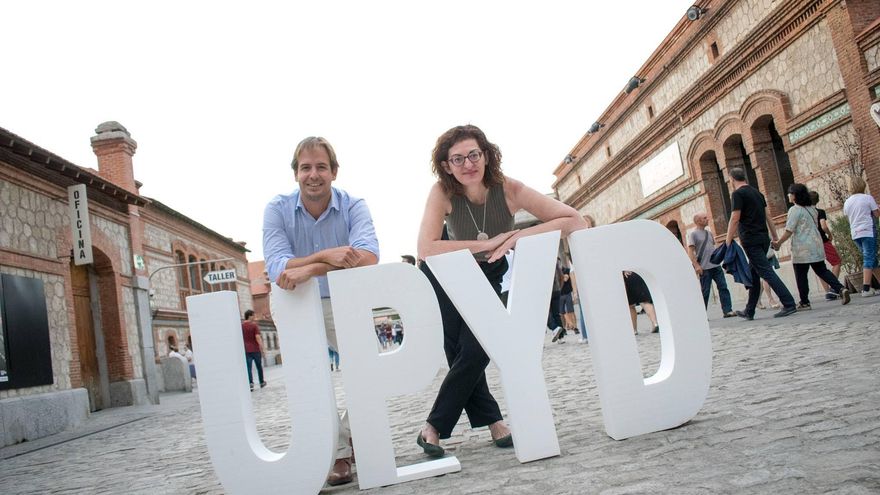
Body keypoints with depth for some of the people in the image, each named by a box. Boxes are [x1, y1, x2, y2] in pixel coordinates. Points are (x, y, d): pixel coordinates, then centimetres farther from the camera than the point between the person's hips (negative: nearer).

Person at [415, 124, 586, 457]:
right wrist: (487, 243, -40)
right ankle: (491, 420, 12)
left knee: (475, 350, -9)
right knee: (461, 350, -7)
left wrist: (520, 236, -42)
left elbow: (575, 221, -31)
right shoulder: (443, 193, -27)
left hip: (488, 277, 1)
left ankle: (434, 428, 5)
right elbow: (426, 249, -39)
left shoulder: (508, 189, -27)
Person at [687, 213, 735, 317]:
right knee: (705, 292, -2)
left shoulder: (709, 232, 16)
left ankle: (727, 310, 0)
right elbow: (690, 252, -10)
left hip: (716, 266, 6)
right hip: (704, 268, -6)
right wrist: (696, 265, -19)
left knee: (723, 287, -1)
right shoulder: (693, 234, -4)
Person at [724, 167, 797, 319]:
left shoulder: (738, 194, -9)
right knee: (753, 274, 13)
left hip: (751, 240, -8)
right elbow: (767, 215, 19)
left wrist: (728, 242, -12)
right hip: (764, 238, 8)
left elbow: (735, 219, -14)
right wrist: (775, 236, 24)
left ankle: (789, 304, -15)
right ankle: (749, 311, 19)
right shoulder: (757, 192, 16)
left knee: (766, 272, -9)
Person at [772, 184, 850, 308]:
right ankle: (840, 289, -4)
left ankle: (804, 302, 4)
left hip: (802, 249, -8)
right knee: (822, 270, 13)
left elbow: (789, 231, -15)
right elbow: (815, 226, 19)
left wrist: (778, 243, -6)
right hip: (816, 245, 8)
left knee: (801, 276, 1)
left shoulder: (794, 210, -12)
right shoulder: (812, 208, 13)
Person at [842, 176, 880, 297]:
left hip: (855, 233, 6)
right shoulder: (868, 198, -5)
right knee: (869, 259, -8)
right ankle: (866, 289, -17)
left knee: (870, 258, 15)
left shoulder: (847, 202, 10)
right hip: (868, 231, -6)